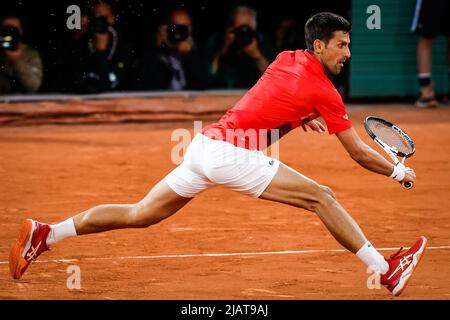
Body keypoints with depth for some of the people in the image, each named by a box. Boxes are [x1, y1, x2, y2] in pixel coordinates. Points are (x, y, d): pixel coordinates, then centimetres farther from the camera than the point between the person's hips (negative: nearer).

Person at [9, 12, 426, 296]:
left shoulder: (286, 59, 14)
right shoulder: (325, 91, -6)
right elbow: (360, 155, 2)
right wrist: (398, 172, 17)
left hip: (204, 142, 8)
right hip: (232, 154, -7)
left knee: (139, 215, 14)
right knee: (322, 197, -6)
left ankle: (45, 234, 12)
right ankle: (387, 273, -6)